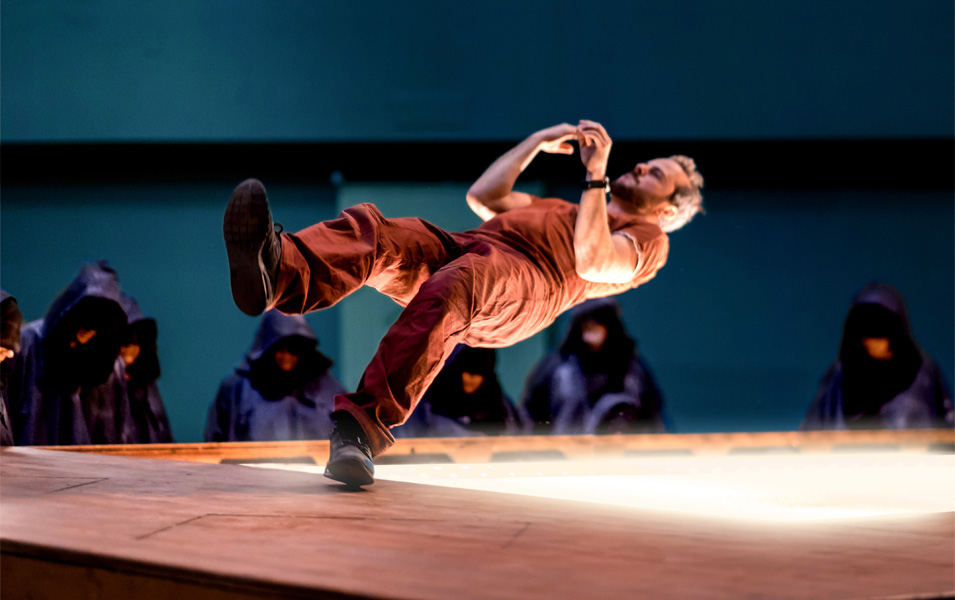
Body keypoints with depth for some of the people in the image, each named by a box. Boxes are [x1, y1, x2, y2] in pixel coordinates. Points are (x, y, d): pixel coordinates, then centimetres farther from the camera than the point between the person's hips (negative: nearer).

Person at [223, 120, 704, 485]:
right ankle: (278, 273, -58)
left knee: (448, 292, -41)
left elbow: (592, 262, -1)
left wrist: (595, 174, 4)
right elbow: (482, 198, 41)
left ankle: (363, 427, -52)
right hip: (457, 249, 6)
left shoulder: (647, 238, 22)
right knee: (369, 228, -25)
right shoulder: (565, 212, 47)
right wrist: (538, 142, 40)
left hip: (520, 285, -6)